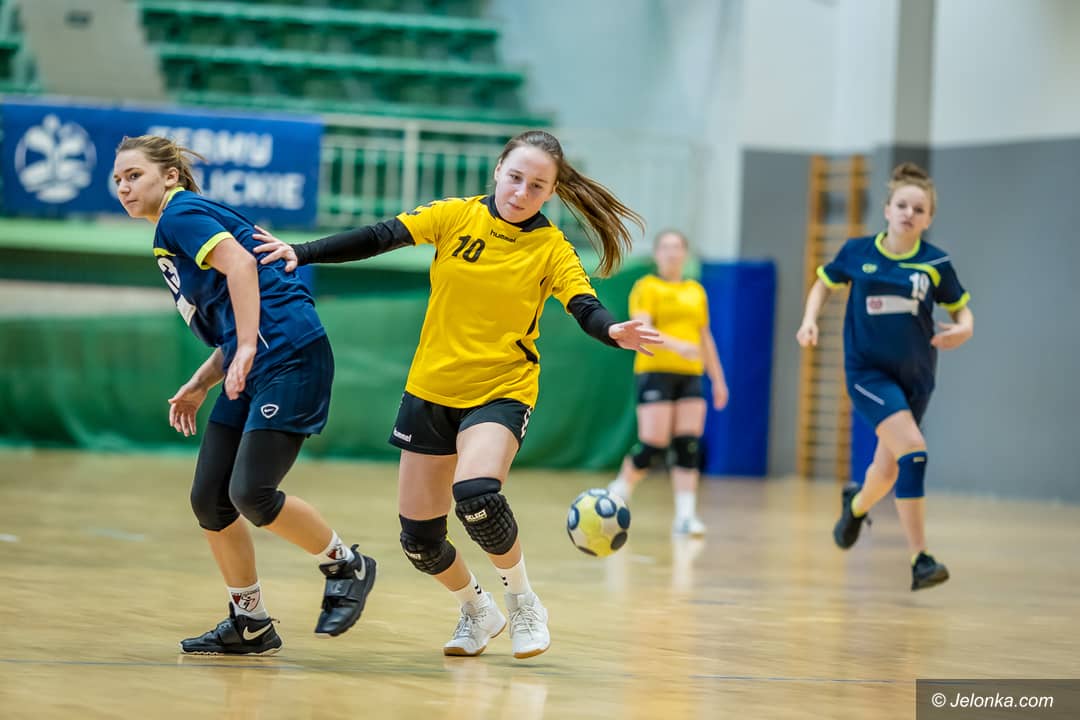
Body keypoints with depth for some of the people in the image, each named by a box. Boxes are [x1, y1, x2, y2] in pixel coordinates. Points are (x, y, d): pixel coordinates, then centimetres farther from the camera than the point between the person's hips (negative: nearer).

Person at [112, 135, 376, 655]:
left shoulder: (180, 214, -3)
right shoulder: (171, 240, 25)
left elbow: (240, 263, -21)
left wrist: (246, 349, -26)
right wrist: (198, 387, 20)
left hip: (289, 356, -10)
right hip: (254, 366, 10)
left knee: (250, 493, -15)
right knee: (208, 499, 4)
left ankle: (346, 566, 7)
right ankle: (250, 625, 14)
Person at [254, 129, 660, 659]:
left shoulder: (552, 250, -7)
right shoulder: (457, 216, -4)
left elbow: (586, 308, -18)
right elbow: (377, 239, -6)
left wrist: (615, 332, -40)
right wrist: (300, 254, -15)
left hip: (501, 392, -3)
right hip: (431, 390, 3)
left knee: (476, 494, -32)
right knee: (418, 536, 4)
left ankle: (523, 601, -5)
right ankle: (476, 611, 35)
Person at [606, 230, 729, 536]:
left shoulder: (696, 291, 17)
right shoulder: (646, 288, 0)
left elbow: (705, 338, 23)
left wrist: (718, 379, 21)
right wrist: (676, 345, -29)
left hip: (690, 374, 5)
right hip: (655, 371, -5)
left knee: (688, 446, -5)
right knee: (652, 445, -9)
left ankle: (685, 516, -5)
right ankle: (620, 491, 17)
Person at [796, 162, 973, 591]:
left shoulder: (935, 264, -4)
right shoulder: (857, 252, -5)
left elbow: (960, 309, 7)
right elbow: (825, 283, 13)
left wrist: (964, 329, -15)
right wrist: (810, 319, -3)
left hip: (915, 377, 3)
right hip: (867, 370, -3)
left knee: (888, 470, 15)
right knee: (913, 449, -24)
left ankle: (857, 504, 54)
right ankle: (920, 560, -21)